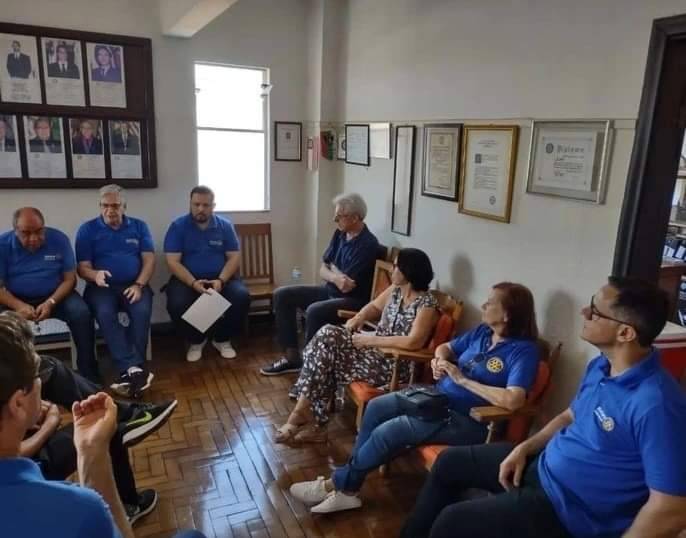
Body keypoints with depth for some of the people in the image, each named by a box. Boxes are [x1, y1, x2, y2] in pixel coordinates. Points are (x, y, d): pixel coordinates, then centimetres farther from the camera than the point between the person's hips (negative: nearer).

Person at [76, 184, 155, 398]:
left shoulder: (139, 226, 12)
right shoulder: (87, 230, 8)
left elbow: (149, 259, 3)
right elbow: (83, 267, 2)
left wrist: (139, 285, -13)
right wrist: (95, 275, -23)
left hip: (133, 285, 1)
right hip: (102, 287, 0)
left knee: (142, 311, -31)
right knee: (105, 313, -33)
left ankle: (128, 370, -29)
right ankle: (134, 368, -40)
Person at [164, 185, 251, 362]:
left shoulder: (225, 225, 3)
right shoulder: (178, 226, -2)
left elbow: (234, 257, -1)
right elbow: (173, 262, -9)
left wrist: (221, 280, -19)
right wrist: (193, 283, -25)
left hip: (220, 278, 1)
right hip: (187, 279, -1)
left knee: (242, 296, -26)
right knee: (176, 304, -31)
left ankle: (223, 339, 1)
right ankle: (195, 341, 1)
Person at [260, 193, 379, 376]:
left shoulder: (367, 244, -21)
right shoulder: (340, 234, 5)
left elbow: (347, 286, -23)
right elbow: (323, 270, 7)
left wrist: (333, 269, -3)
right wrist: (335, 277, -17)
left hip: (353, 300, -9)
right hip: (330, 291, 9)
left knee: (314, 311, -35)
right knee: (282, 295, 0)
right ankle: (291, 357, 2)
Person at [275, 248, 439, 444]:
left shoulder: (427, 304, -20)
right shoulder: (396, 289, 5)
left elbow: (413, 342, -30)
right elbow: (375, 306, 20)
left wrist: (370, 340, -23)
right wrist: (359, 318, -3)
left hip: (395, 364, -8)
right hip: (375, 347, 8)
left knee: (324, 361, -18)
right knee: (327, 334, -15)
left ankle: (304, 411, 1)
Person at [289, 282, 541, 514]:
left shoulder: (524, 350, -17)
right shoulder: (483, 332, 6)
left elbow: (513, 400, -31)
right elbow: (446, 347, 20)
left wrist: (462, 379, -24)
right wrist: (439, 360, -5)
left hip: (468, 420, -8)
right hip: (438, 396, 8)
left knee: (388, 432, -18)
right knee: (377, 407, -3)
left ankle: (338, 484, 3)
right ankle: (347, 486, 3)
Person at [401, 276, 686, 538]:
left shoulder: (655, 404, -30)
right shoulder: (600, 366, -1)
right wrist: (525, 447, 3)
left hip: (571, 506, -8)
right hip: (545, 465, 9)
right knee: (449, 462, 14)